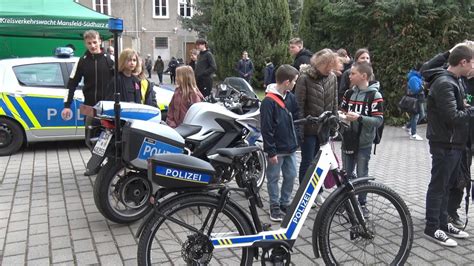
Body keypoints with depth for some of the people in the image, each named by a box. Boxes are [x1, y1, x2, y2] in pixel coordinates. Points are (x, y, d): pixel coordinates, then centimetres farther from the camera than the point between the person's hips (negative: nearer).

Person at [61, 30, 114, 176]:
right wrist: (67, 105, 0)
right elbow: (72, 83, 6)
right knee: (90, 139, 6)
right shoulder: (82, 61, 5)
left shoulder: (109, 59, 0)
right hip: (90, 106, 2)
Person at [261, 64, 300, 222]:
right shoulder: (269, 101, -17)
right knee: (274, 178, 7)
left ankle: (285, 203, 29)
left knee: (291, 176, 13)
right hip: (276, 149, -7)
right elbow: (266, 129, -17)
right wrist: (271, 151, -16)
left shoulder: (291, 97, 4)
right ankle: (274, 206, 21)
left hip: (290, 147, 7)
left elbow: (296, 117, 13)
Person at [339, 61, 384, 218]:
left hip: (364, 142, -4)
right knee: (346, 174, 13)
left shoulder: (374, 95, -10)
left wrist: (359, 117, -25)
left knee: (361, 175, 5)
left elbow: (379, 120, -14)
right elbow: (342, 111, 15)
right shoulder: (349, 93, 6)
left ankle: (362, 204, 20)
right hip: (348, 140, 5)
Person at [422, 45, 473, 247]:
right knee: (438, 186, 0)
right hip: (445, 144, -10)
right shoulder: (444, 83, -19)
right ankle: (432, 228, 10)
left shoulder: (452, 81, 14)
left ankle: (443, 223, 28)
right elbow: (452, 117, -25)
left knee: (447, 186, 16)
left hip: (454, 143, 10)